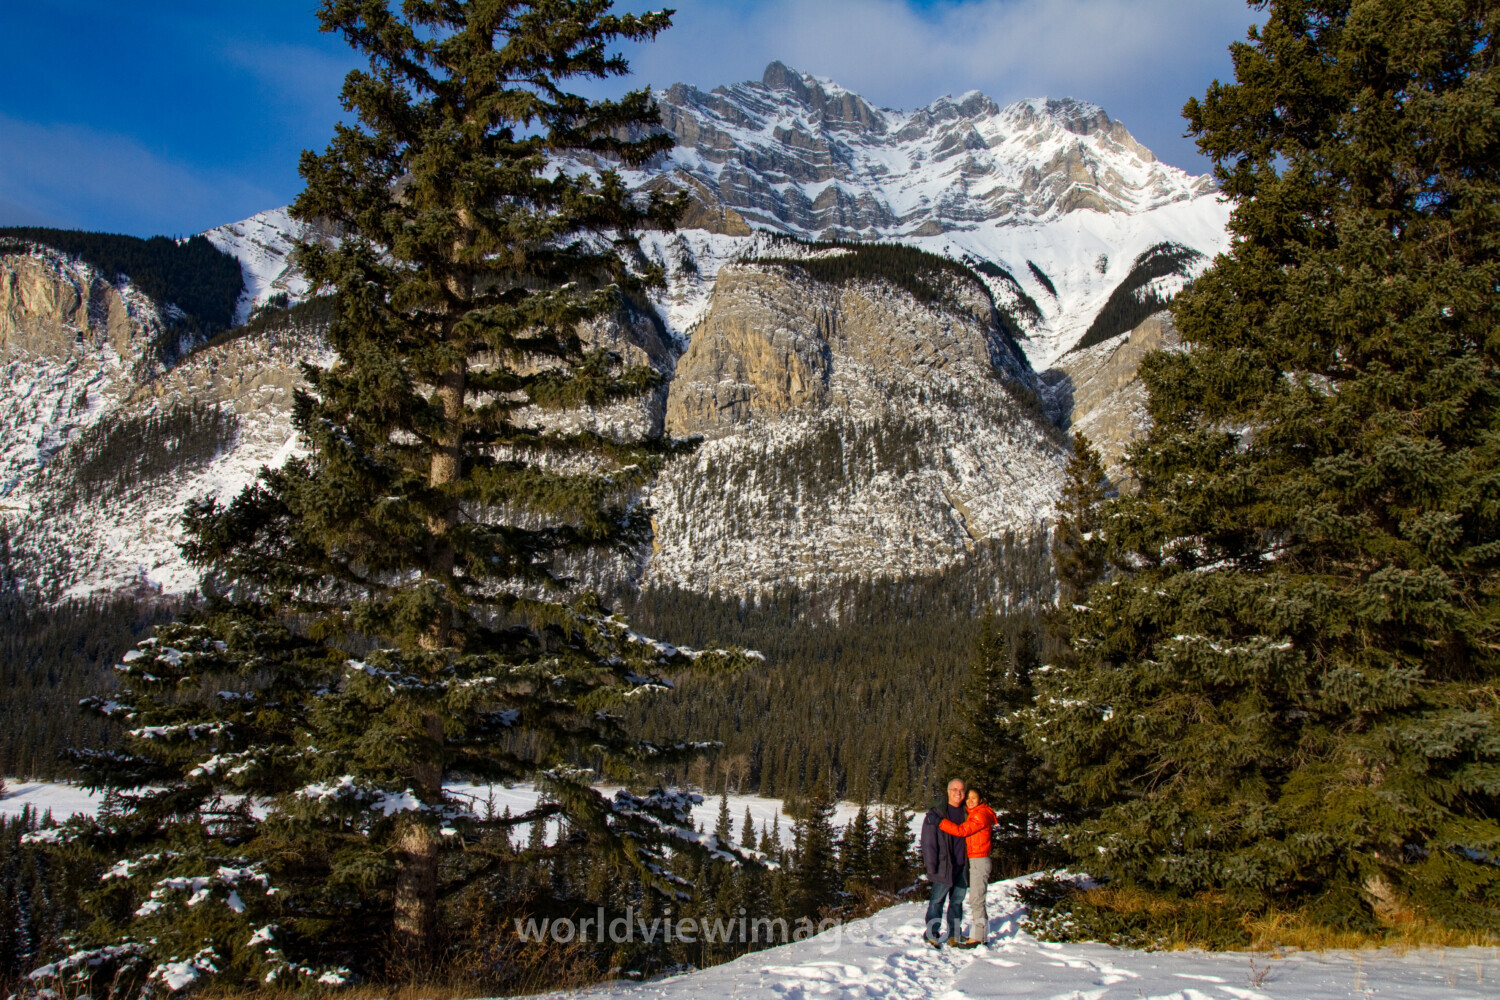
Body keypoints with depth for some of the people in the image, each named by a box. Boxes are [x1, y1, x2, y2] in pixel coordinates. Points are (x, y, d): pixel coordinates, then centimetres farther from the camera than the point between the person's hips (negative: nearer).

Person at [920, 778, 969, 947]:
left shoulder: (966, 814, 12)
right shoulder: (936, 814, -3)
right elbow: (928, 842, -4)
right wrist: (931, 866, -11)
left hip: (962, 866, 5)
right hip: (943, 866, -5)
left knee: (957, 901, 9)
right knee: (937, 900, -5)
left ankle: (953, 935, 17)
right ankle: (931, 934, 3)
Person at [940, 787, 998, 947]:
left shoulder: (981, 815, -15)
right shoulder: (974, 815, 16)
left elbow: (961, 830, -23)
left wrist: (939, 821, -22)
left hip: (979, 862, -10)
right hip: (974, 861, 10)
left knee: (976, 900, -7)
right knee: (977, 899, 14)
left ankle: (976, 938, -4)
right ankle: (983, 935, 20)